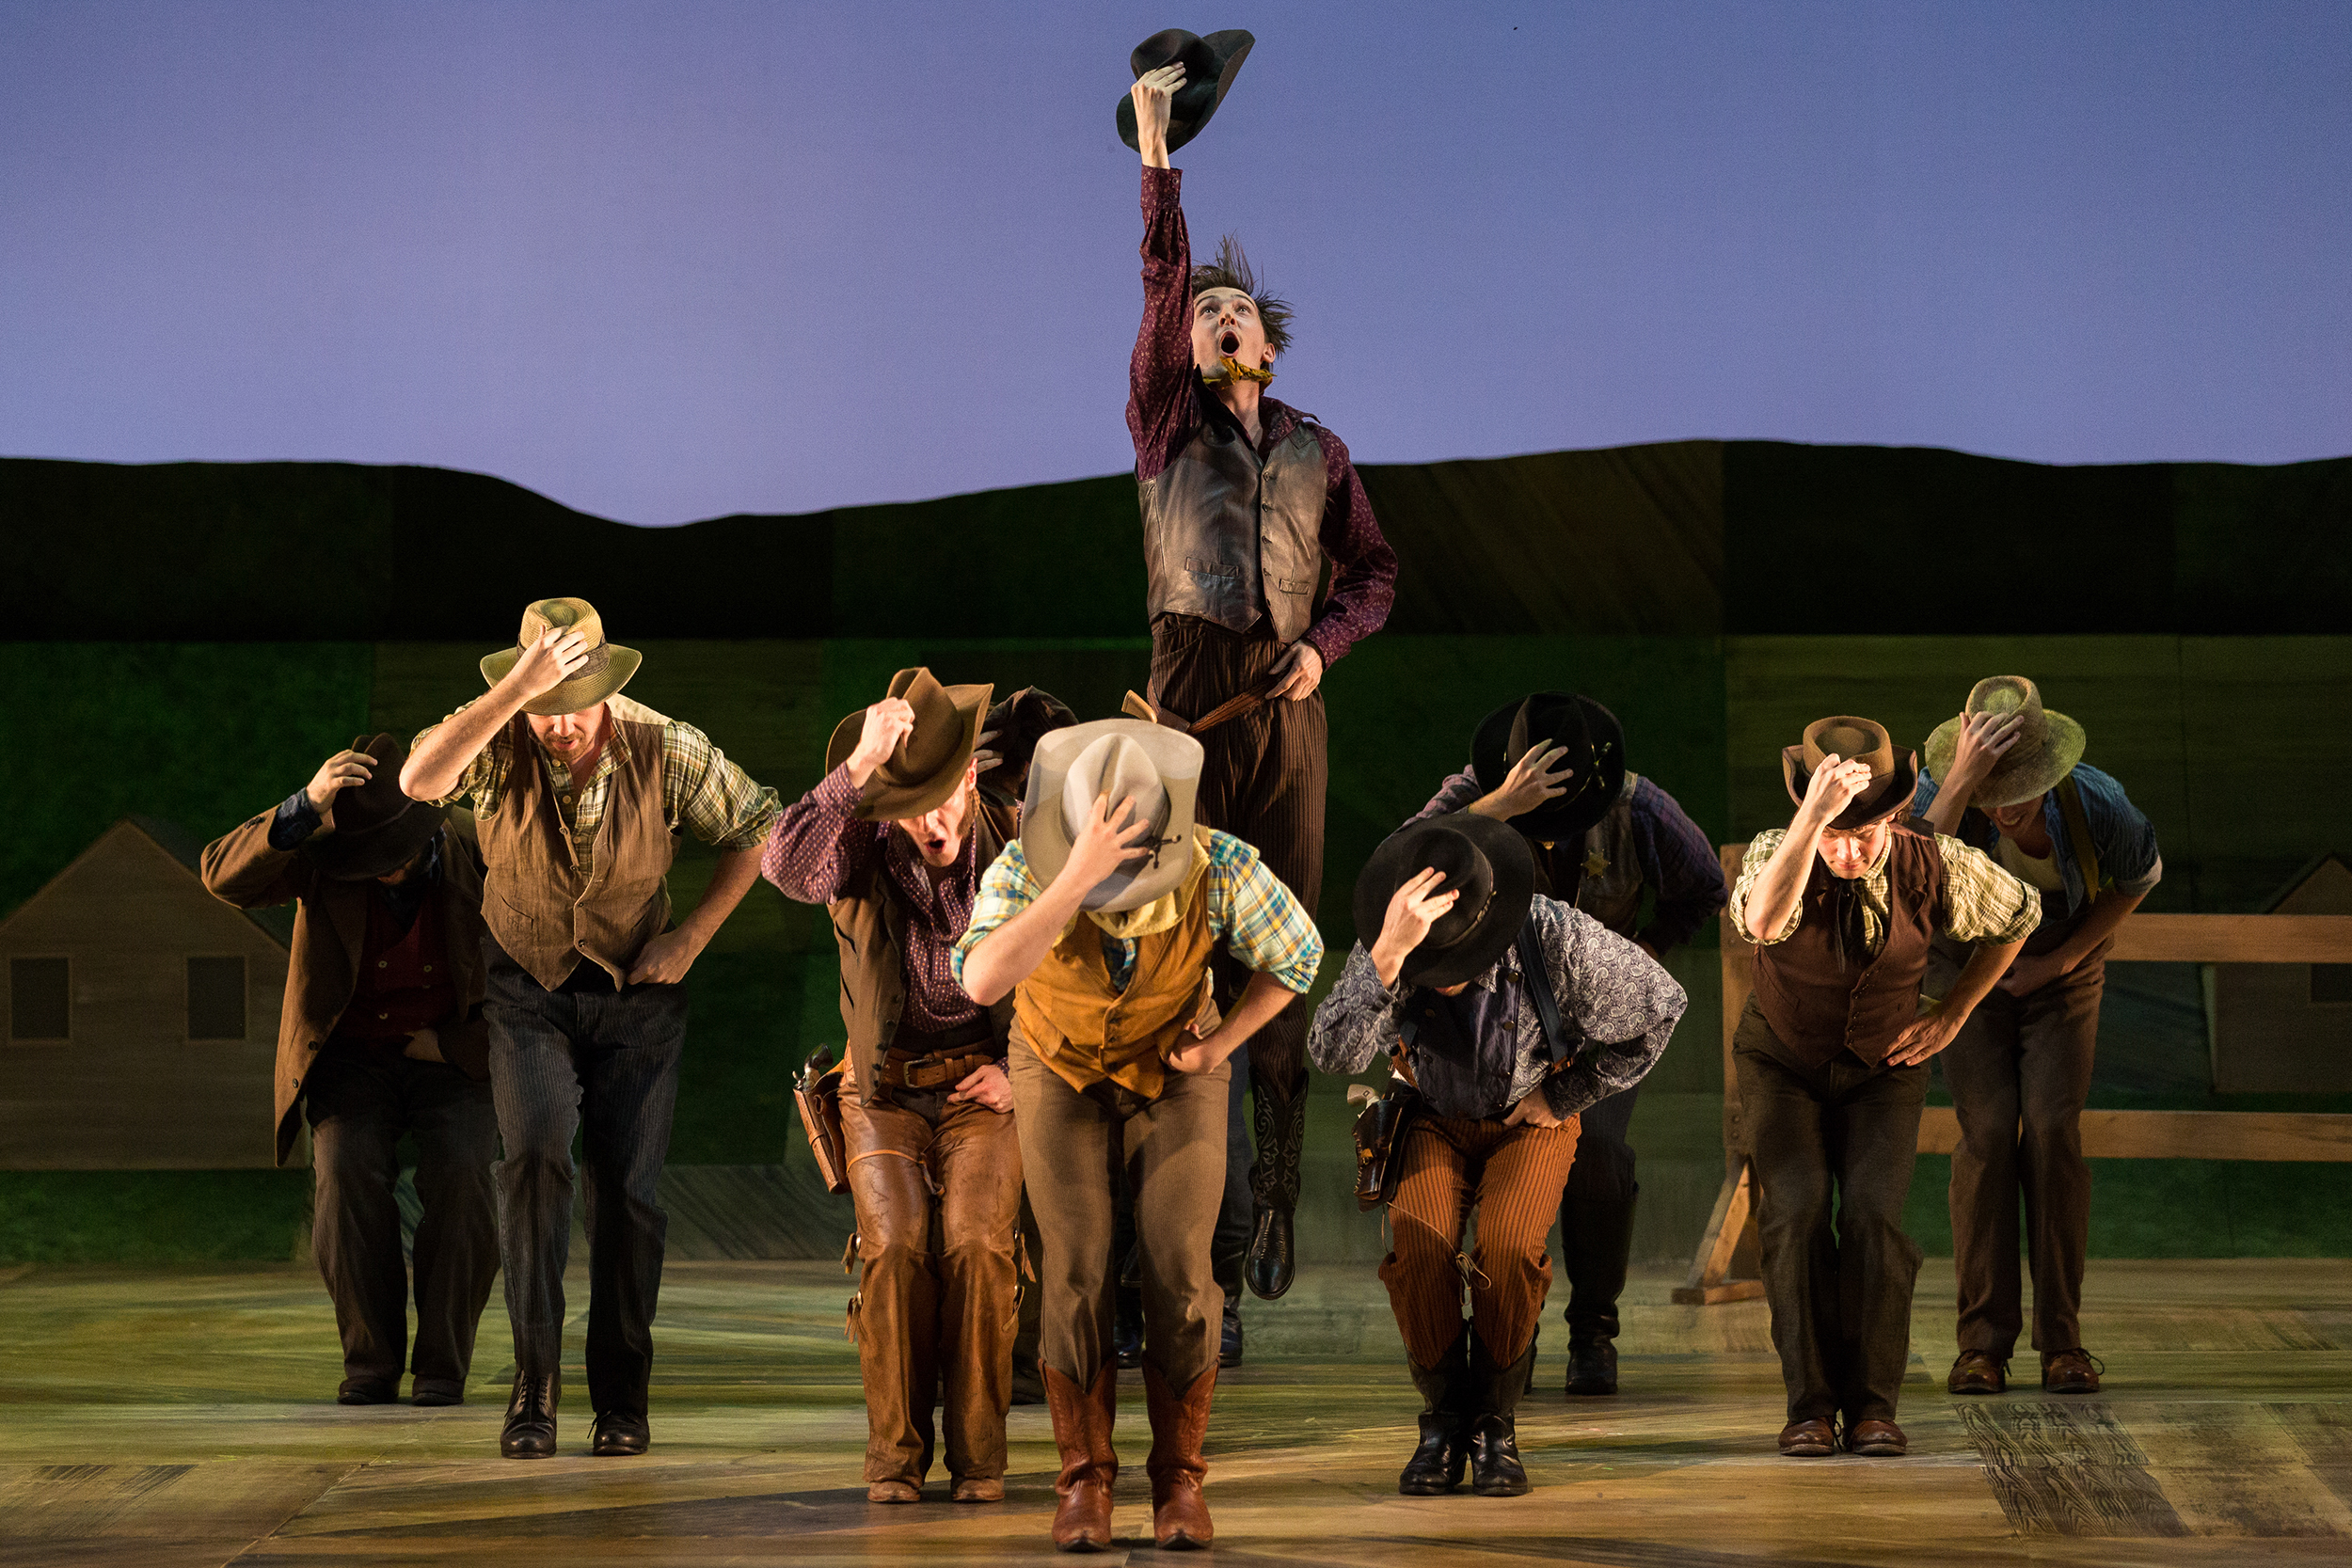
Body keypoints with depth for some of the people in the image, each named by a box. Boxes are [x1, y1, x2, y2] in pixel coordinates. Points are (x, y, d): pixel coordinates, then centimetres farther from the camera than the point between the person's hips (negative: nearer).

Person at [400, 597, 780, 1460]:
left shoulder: (667, 750, -15)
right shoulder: (498, 742, -18)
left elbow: (758, 829, 0)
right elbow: (419, 780, -40)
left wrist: (691, 937, -6)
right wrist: (515, 689, -47)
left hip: (636, 989, 1)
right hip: (528, 989, -1)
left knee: (627, 1186, -2)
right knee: (534, 1156, -22)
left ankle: (622, 1399, 11)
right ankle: (534, 1388, -17)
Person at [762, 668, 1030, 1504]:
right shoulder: (862, 847, -10)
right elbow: (788, 866, -35)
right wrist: (858, 766, -43)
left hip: (984, 1089, 0)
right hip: (884, 1090, 0)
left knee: (977, 1246, -25)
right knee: (896, 1248, -25)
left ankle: (978, 1456, -14)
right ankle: (895, 1454, -13)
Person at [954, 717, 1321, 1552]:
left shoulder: (1222, 871, -32)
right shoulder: (1026, 870, -35)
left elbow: (1298, 952, -11)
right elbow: (983, 981, -54)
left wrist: (1223, 1043, -9)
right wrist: (1074, 878, -62)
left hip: (1172, 1068, 0)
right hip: (1062, 1068, 0)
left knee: (1179, 1272, -10)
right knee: (1078, 1273, -11)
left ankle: (1178, 1481, 3)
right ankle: (1085, 1484, 1)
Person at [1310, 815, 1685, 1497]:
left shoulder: (1556, 937, -27)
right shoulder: (1387, 954, -26)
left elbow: (1660, 1005, -9)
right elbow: (1334, 1052, -42)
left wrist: (1564, 1096, -5)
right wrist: (1389, 954, -55)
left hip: (1528, 1119, -1)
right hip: (1434, 1121, 1)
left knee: (1510, 1247, -28)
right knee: (1417, 1247, -27)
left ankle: (1495, 1426, -8)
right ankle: (1444, 1420, -4)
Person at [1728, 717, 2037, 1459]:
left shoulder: (1932, 864, -20)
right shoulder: (1777, 850, -26)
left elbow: (2017, 916, 2)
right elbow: (1763, 923, -52)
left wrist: (1950, 1017, 0)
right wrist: (1812, 819, -62)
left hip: (1883, 1067, 1)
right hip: (1782, 1063, -1)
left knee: (1874, 1215, -19)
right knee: (1797, 1211, -20)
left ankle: (1873, 1406, -12)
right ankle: (1810, 1404, -13)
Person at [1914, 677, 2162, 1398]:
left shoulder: (2096, 804, -28)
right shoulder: (1939, 790, -32)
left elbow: (2139, 877, -5)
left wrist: (2064, 957, -10)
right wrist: (1961, 783, -57)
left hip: (2062, 971, 0)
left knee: (2054, 1131, -13)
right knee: (1987, 1134, -13)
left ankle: (2063, 1339, -5)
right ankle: (1983, 1341, -8)